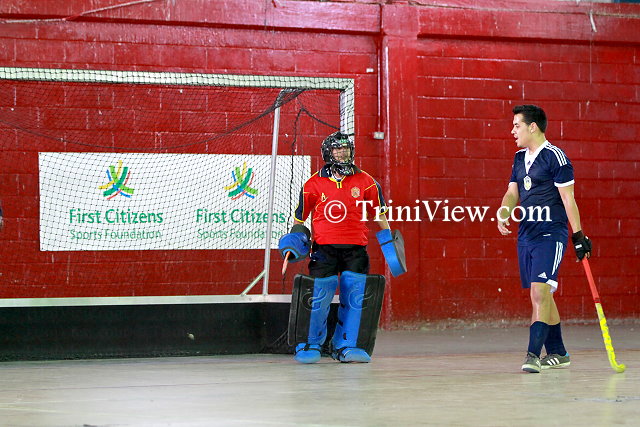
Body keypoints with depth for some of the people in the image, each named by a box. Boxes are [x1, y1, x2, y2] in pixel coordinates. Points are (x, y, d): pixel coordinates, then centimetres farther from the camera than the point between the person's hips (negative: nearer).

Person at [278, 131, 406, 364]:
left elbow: (379, 215, 15)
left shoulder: (365, 182, 7)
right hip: (324, 247, -2)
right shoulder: (314, 184, 4)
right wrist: (294, 242, -2)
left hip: (356, 248, 2)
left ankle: (347, 346, 5)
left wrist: (389, 244, 11)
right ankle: (308, 345, 3)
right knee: (318, 292, -15)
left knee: (357, 295, -9)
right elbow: (300, 217, 11)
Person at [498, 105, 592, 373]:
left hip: (550, 234, -8)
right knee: (541, 296, 12)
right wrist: (503, 214, -7)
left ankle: (533, 355, -22)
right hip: (526, 234, 8)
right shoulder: (520, 158, 15)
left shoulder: (555, 157, -9)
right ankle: (557, 353, 21)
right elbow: (512, 193, 15)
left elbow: (568, 198, -10)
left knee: (540, 292, -17)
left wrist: (578, 235, -12)